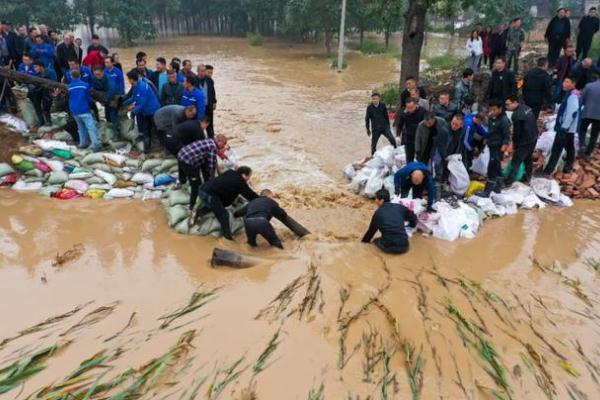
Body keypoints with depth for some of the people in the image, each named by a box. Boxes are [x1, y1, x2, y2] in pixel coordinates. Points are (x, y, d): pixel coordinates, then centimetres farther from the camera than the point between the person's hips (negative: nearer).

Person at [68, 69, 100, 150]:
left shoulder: (69, 87, 9)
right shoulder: (85, 85, 0)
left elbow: (69, 98, 21)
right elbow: (88, 98, 8)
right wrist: (92, 101, 28)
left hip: (74, 110, 5)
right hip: (84, 110, -5)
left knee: (81, 127, 20)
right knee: (91, 127, -9)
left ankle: (83, 143, 21)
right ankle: (96, 145, -19)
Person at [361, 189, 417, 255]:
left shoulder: (378, 213, 1)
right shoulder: (400, 207, 6)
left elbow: (371, 231, 11)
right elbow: (413, 218, 20)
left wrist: (364, 242, 28)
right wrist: (411, 226, 43)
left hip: (388, 247, -3)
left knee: (376, 241, 28)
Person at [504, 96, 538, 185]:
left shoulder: (517, 115, -26)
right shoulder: (526, 108, 3)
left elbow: (517, 132, -19)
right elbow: (532, 123, 13)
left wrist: (514, 143, -2)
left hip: (525, 141, -9)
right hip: (533, 138, 9)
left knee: (516, 161, -4)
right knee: (528, 158, 23)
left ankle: (508, 182, -1)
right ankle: (527, 178, 37)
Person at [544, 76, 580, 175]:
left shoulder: (572, 97, -20)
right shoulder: (569, 95, 11)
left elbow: (571, 114, -26)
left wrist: (563, 128, -26)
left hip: (566, 129, -10)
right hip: (568, 128, 10)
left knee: (556, 149, -7)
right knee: (569, 148, 19)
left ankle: (547, 171, -4)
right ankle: (568, 166, 31)